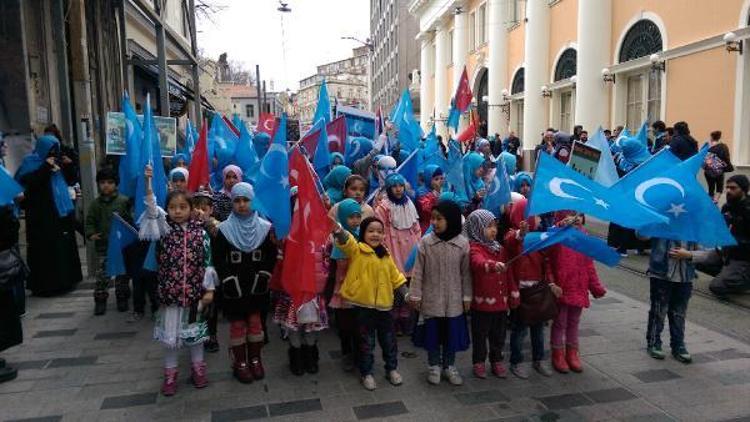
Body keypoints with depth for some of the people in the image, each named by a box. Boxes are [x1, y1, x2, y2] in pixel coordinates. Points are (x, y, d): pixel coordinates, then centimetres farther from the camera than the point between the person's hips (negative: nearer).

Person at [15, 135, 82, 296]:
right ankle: (45, 285, 0)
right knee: (46, 250, -6)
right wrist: (46, 167, -26)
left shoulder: (58, 163, 12)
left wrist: (68, 166, 0)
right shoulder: (31, 163, -6)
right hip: (43, 218, -7)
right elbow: (28, 182, -22)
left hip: (62, 214, 7)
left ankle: (64, 280, 22)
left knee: (64, 247, 11)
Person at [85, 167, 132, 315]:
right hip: (103, 246, 2)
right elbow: (89, 222, 8)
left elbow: (130, 220, -5)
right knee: (102, 274, 3)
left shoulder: (123, 201, -5)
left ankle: (122, 298, 22)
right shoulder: (95, 203, 4)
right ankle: (100, 300, 14)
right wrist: (91, 234, -10)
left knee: (122, 273, 9)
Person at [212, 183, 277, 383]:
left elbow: (271, 255, 4)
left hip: (257, 285, 2)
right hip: (234, 286, -1)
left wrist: (264, 276, -5)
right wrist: (228, 280, -11)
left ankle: (255, 359, 24)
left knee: (255, 322, 9)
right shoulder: (224, 229, -6)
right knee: (237, 324, 5)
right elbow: (218, 258, -4)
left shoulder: (264, 227, -2)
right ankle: (240, 363, 18)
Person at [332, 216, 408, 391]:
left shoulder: (385, 255, 8)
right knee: (366, 342, 8)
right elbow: (345, 240, -30)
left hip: (384, 304, 4)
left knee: (389, 340, 15)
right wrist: (337, 229, -51)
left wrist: (407, 295, 11)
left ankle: (392, 369, 34)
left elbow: (396, 277, 15)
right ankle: (366, 373, 25)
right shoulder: (356, 250, -9)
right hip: (363, 305, -4)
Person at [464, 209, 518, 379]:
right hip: (482, 302, -6)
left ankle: (497, 361, 34)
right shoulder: (474, 249, -12)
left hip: (501, 301, 6)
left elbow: (509, 274, 12)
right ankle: (479, 362, 25)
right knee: (480, 335, 9)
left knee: (499, 335, 18)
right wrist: (494, 265, -55)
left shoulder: (500, 249, 9)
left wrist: (513, 296, 11)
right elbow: (479, 263, -36)